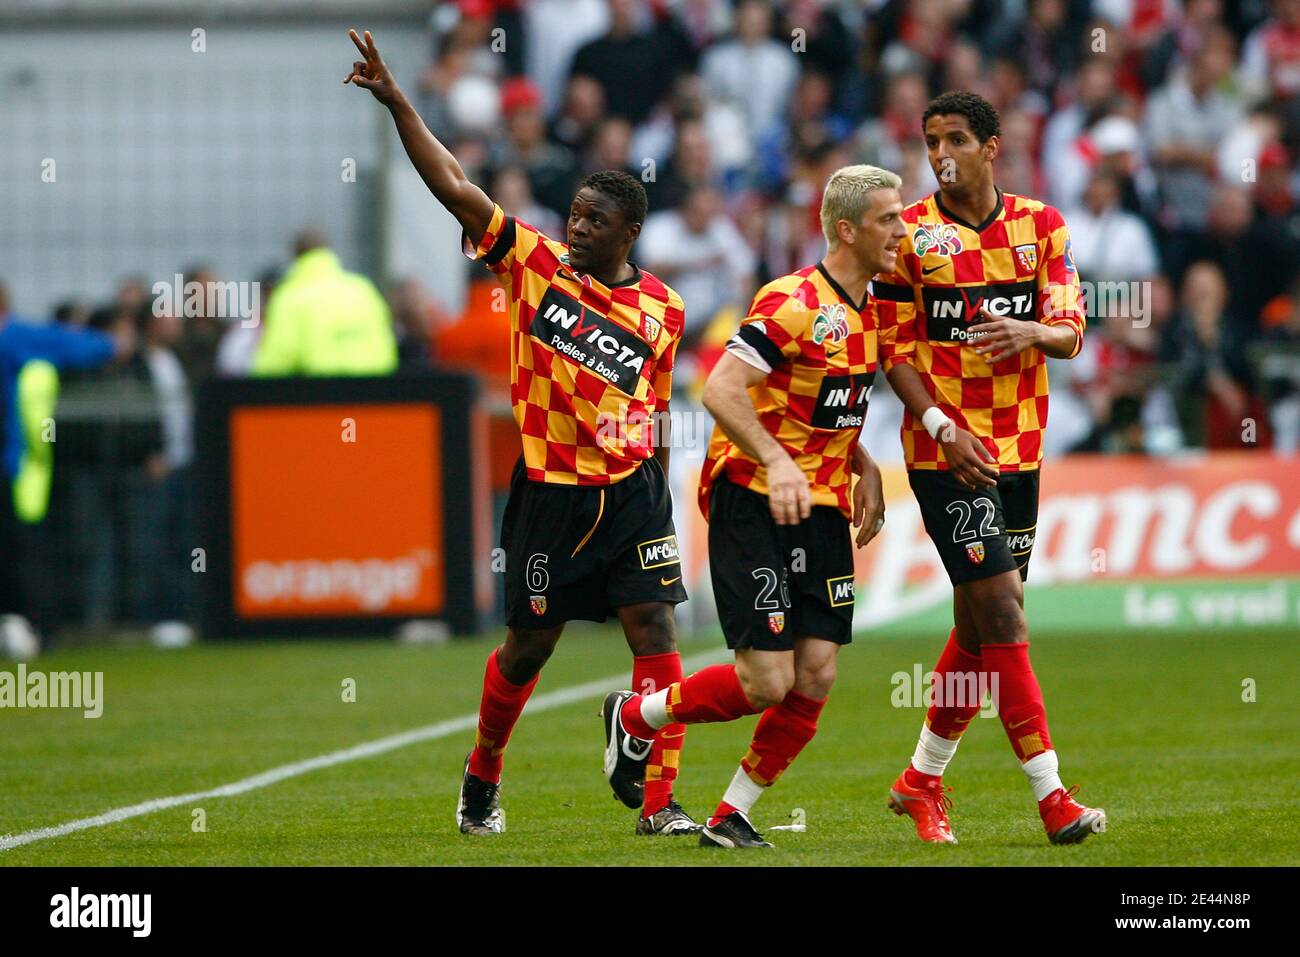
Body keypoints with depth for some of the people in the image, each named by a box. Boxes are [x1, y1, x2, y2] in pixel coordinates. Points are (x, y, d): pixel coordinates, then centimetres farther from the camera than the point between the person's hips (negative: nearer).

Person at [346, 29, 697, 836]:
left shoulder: (663, 309, 3)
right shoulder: (535, 264, -2)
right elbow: (454, 188, -7)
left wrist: (656, 501, 13)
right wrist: (397, 102, -14)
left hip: (632, 490, 1)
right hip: (551, 491, -1)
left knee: (655, 631, -10)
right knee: (530, 646, 9)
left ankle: (660, 800, -8)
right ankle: (483, 778, 32)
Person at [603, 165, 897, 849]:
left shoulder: (866, 314, 12)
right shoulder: (793, 303, -16)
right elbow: (720, 390, -24)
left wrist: (866, 469, 10)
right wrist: (776, 462, -34)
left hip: (821, 509, 8)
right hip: (752, 503, -8)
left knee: (815, 679, -2)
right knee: (766, 683, -11)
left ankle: (732, 817, 11)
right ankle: (633, 717, 14)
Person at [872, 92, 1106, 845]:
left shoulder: (1041, 226, 5)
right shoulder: (910, 235, -4)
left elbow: (1070, 332, 1)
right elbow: (896, 350, -2)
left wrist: (1033, 332, -22)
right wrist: (942, 426, -16)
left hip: (1019, 450, 4)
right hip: (946, 451, -4)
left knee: (980, 626, 10)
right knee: (1002, 610, -11)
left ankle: (923, 779, 26)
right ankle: (1051, 796, -11)